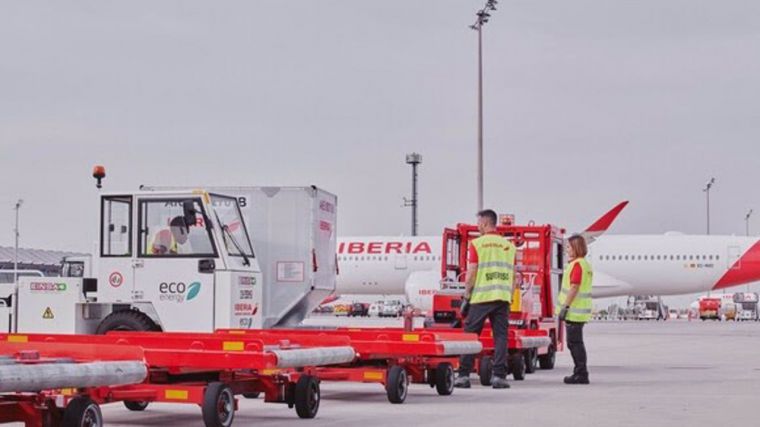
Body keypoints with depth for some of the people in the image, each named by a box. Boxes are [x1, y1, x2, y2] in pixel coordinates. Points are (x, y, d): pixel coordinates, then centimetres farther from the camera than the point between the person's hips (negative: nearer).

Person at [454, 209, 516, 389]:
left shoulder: (477, 244, -1)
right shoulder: (509, 245, 12)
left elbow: (471, 273, -4)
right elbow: (512, 275, 13)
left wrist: (466, 297, 1)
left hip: (481, 297, -3)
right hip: (503, 298, 3)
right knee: (500, 336, 4)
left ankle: (464, 375, 2)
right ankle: (499, 376, -2)